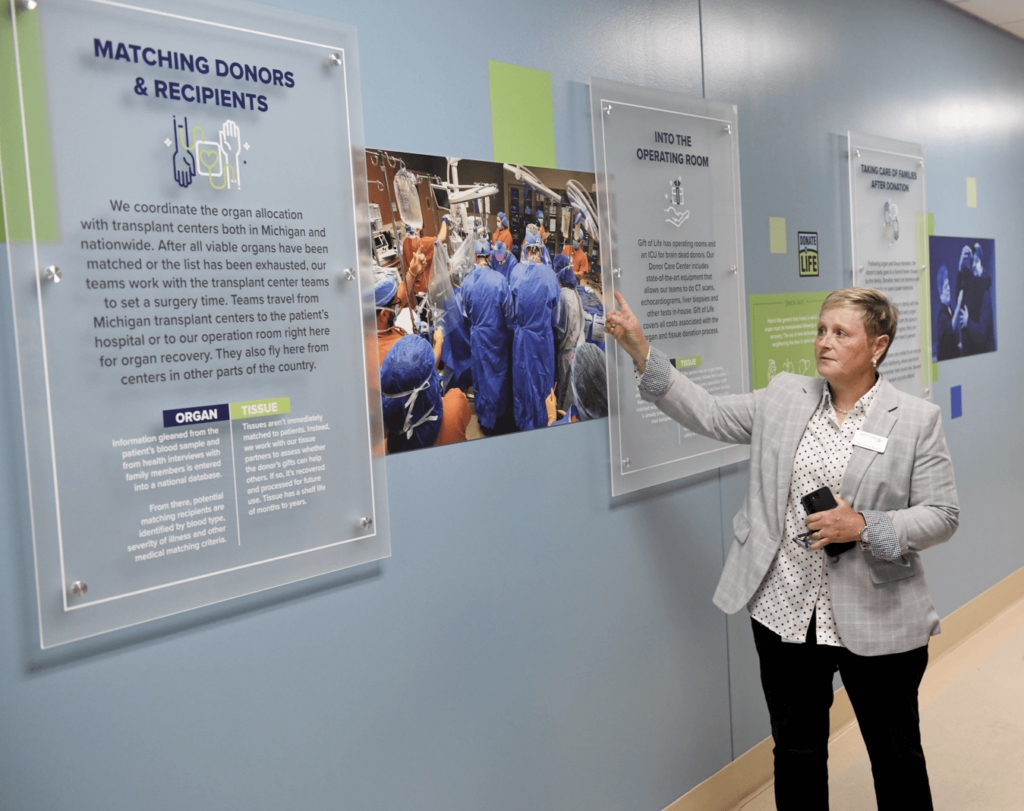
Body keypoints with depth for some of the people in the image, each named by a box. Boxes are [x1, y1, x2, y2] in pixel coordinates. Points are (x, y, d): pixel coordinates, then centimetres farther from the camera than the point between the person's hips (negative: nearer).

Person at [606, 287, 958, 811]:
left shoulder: (917, 420, -4)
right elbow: (707, 413, 3)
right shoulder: (782, 399, 5)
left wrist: (865, 527, -20)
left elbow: (941, 516, -5)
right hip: (785, 613, 3)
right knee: (796, 749, 17)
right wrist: (641, 352, -5)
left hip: (876, 623, -2)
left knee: (897, 754, 14)